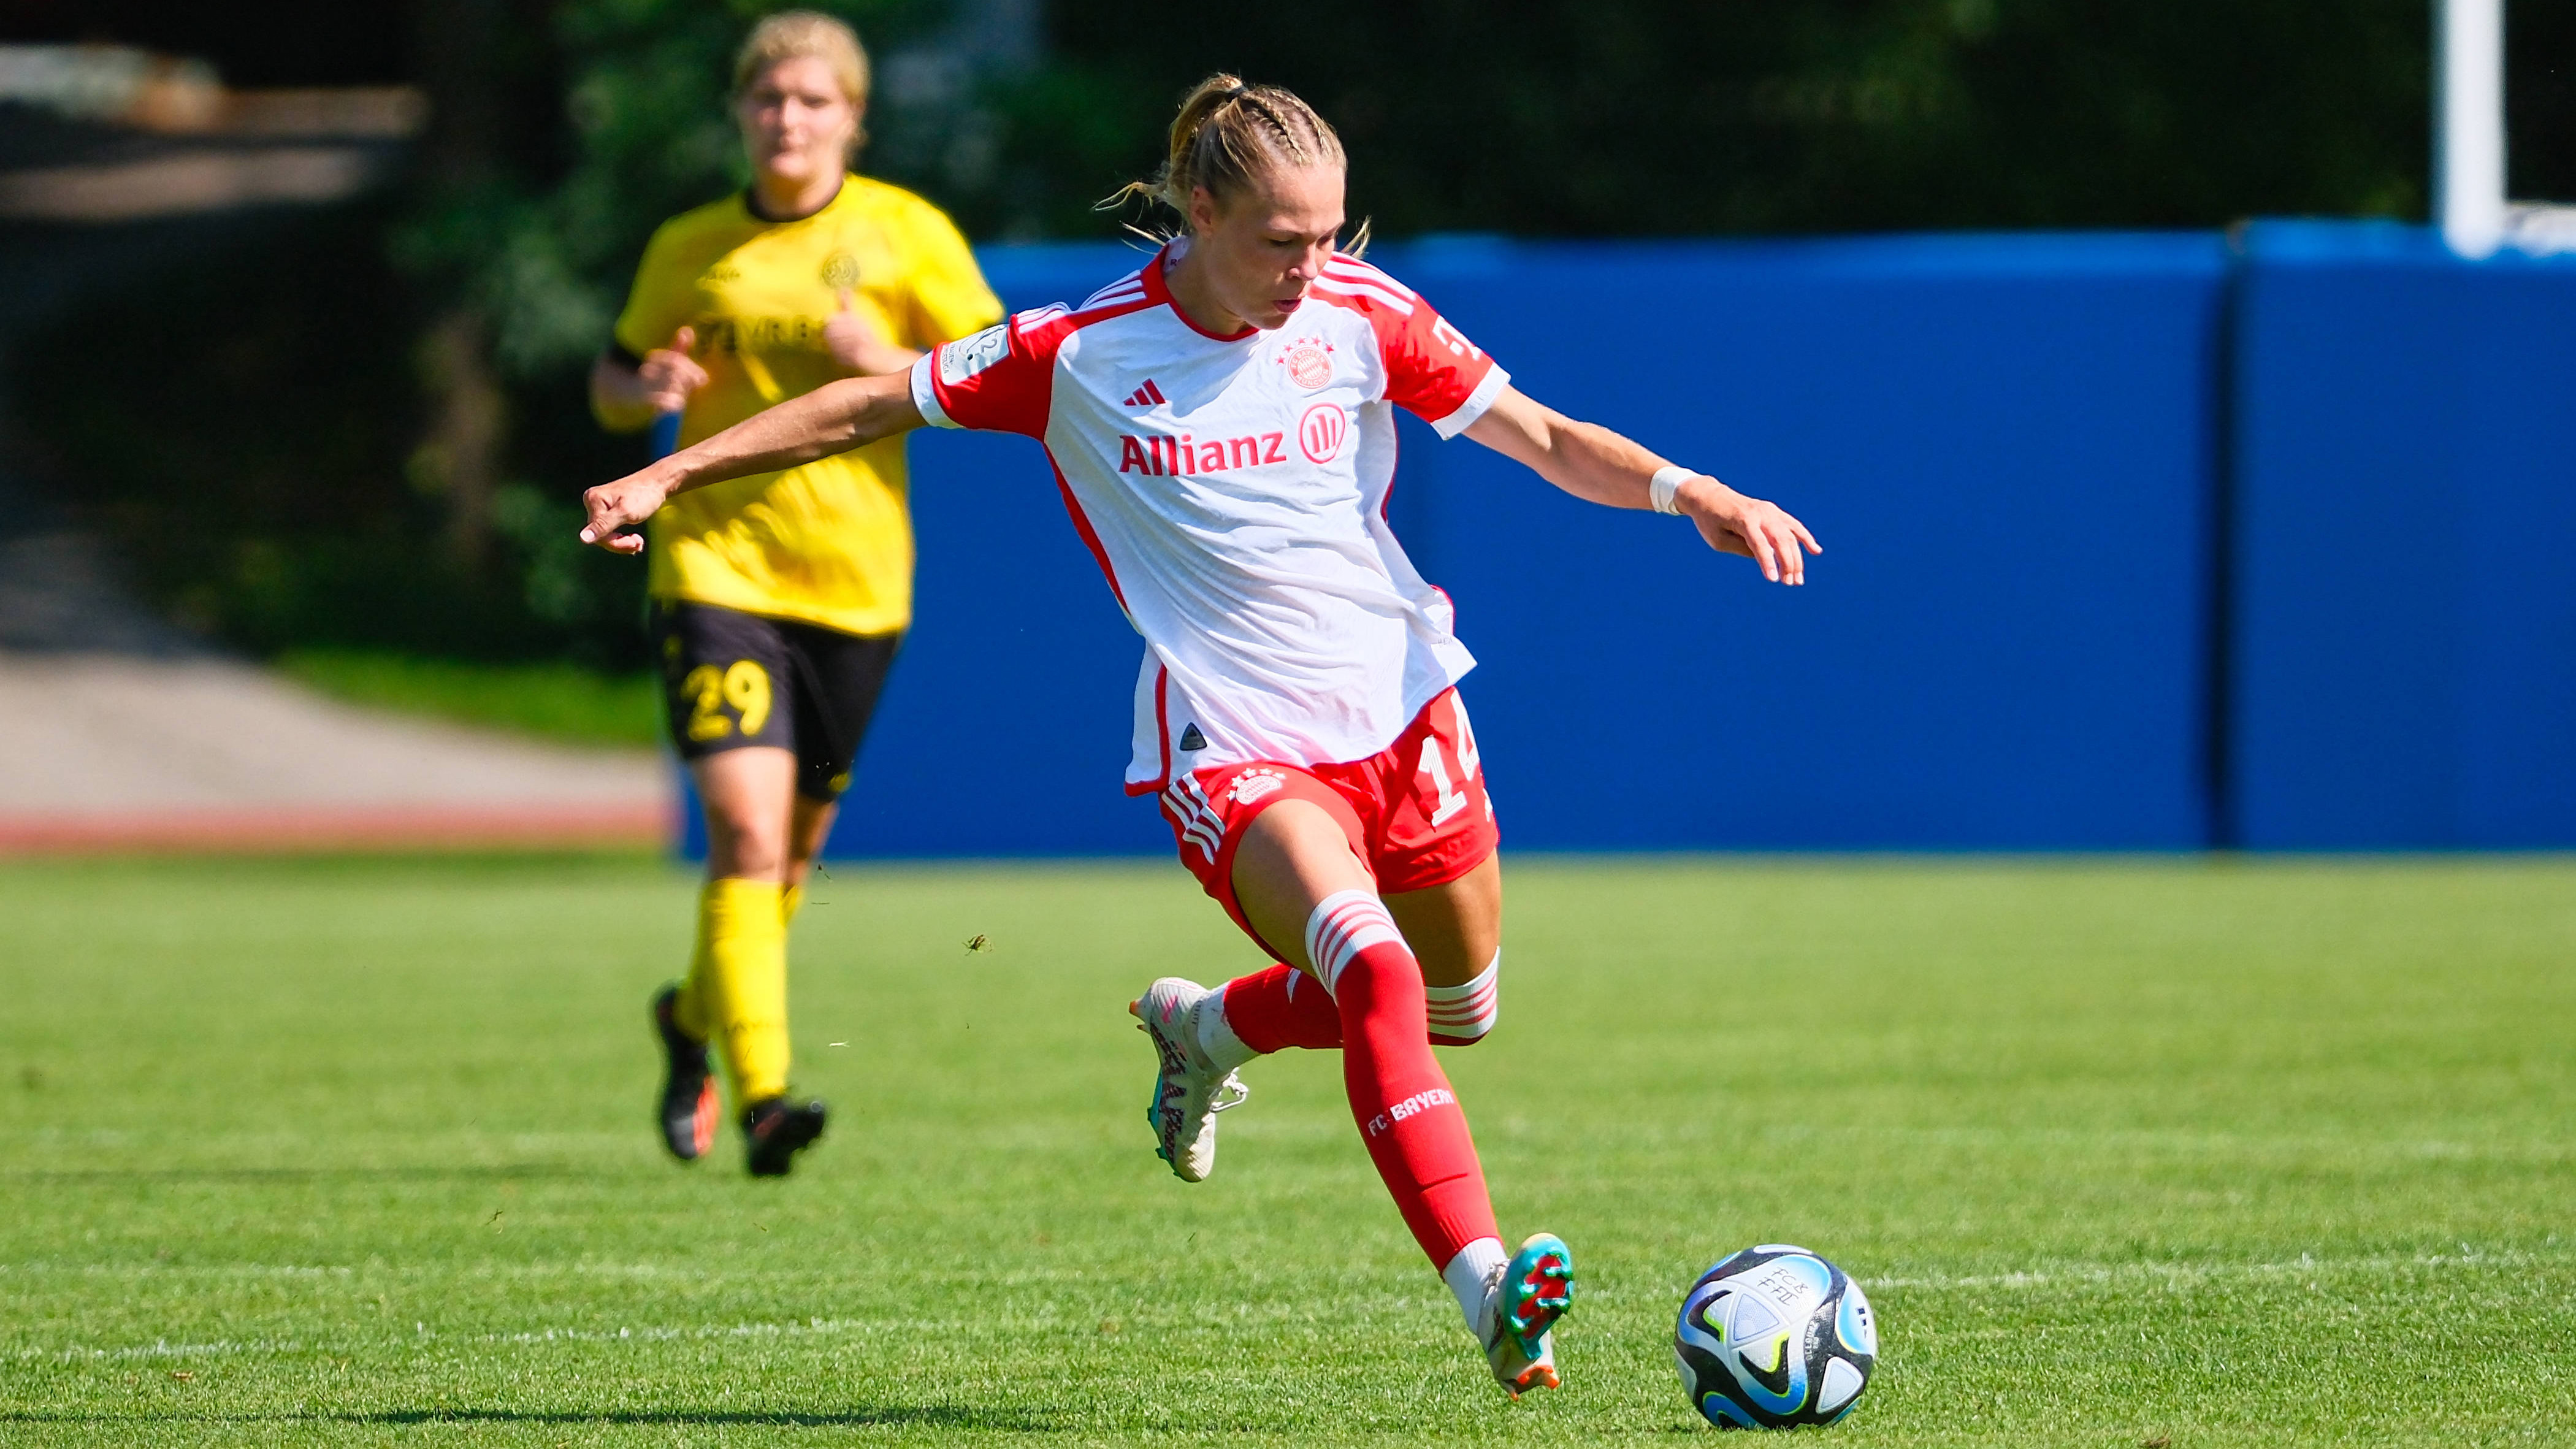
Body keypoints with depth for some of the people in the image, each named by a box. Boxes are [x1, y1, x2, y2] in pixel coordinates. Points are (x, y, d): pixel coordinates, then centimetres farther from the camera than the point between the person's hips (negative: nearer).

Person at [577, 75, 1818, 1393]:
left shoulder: (1361, 316, -3)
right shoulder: (1081, 353, -8)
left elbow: (1548, 441, -1)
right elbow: (869, 406, 3)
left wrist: (1690, 492, -18)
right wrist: (671, 475, 1)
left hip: (1399, 712, 5)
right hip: (1231, 749, -5)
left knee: (1456, 1006, 16)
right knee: (1376, 975, -29)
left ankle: (1209, 1028, 43)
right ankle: (1487, 1288, -37)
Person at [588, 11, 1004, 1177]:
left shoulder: (906, 235, 1)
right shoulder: (690, 249, 5)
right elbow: (610, 385, 17)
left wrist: (890, 368, -17)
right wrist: (649, 391, -6)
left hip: (854, 583, 1)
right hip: (716, 565, -1)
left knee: (792, 845, 13)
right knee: (745, 829, -18)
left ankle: (695, 1017, 41)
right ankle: (761, 1097, -22)